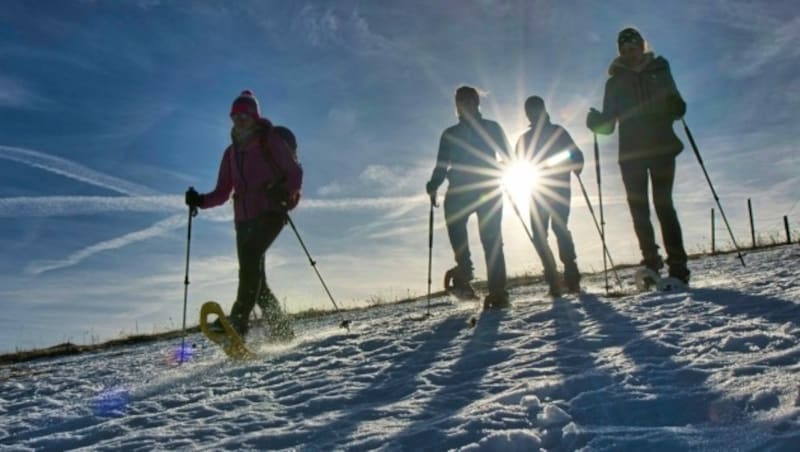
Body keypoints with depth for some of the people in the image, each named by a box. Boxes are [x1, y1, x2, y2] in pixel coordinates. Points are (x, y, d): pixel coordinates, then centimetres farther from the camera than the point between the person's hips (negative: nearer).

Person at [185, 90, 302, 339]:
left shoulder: (270, 140, 3)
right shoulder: (231, 152, 18)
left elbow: (295, 173, -2)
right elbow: (222, 193, 14)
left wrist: (285, 192, -23)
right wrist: (201, 200, -6)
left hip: (270, 213, -6)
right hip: (244, 219, 6)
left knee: (250, 257, -29)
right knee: (255, 280, 3)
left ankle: (238, 323, -35)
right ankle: (281, 330, 17)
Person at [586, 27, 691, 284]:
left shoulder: (659, 72, 13)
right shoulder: (615, 82, 13)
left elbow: (677, 108, 11)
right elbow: (608, 124, 9)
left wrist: (676, 107, -13)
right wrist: (596, 121, -14)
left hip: (661, 148, -2)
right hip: (631, 153, 2)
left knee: (663, 205, -11)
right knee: (638, 209, -5)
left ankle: (678, 267, -12)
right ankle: (651, 266, -3)